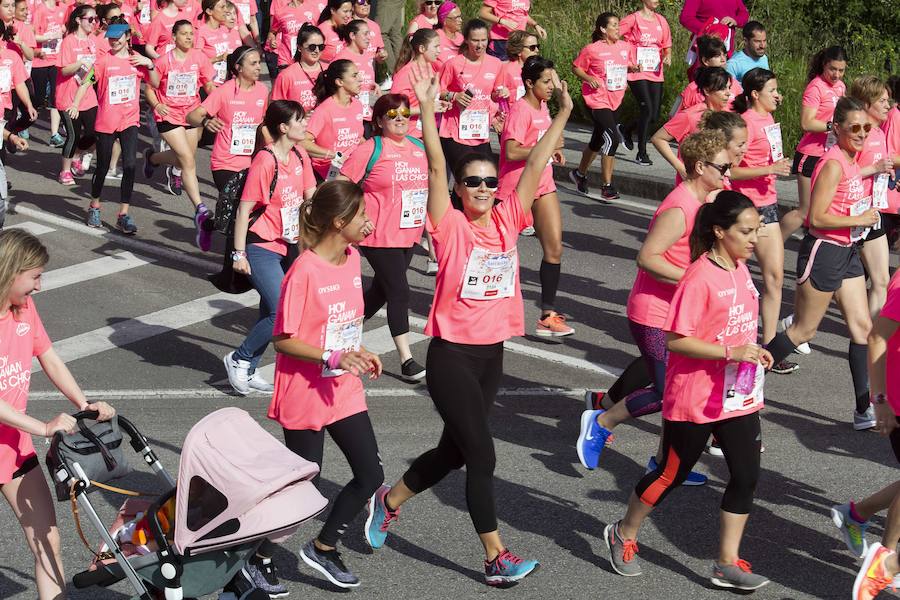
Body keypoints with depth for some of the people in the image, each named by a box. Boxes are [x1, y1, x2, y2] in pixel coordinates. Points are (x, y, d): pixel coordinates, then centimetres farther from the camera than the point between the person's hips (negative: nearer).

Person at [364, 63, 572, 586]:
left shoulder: (507, 222, 4)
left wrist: (564, 112, -1)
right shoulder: (451, 226, -9)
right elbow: (437, 166, -18)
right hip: (451, 354, -6)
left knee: (454, 451, 17)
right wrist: (427, 107, -27)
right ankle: (497, 556, 3)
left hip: (492, 353, 6)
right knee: (482, 455, -6)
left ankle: (389, 501, 39)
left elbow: (537, 165, 1)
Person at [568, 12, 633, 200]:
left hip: (615, 101, 7)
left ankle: (580, 174, 40)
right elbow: (576, 67, -2)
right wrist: (588, 78, -18)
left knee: (598, 141, 18)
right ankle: (606, 187, -11)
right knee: (612, 139, -18)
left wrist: (635, 68, 0)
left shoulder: (625, 47, 5)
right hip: (598, 100, -7)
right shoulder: (592, 49, -11)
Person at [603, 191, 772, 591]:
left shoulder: (740, 269, 5)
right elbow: (675, 339, -22)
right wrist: (732, 352, -27)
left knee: (746, 476, 3)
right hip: (694, 401, -7)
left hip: (738, 397, 7)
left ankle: (727, 564, 13)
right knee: (672, 474, 8)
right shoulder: (700, 277, -21)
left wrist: (753, 351, 7)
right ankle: (623, 535, 31)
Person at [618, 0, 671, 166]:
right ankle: (642, 153, -2)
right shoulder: (633, 19, -4)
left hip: (656, 74, 5)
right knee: (647, 109, -14)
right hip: (637, 73, -5)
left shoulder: (661, 20, 10)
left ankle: (628, 130, 33)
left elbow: (667, 46, 18)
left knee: (654, 116, 4)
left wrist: (667, 56, -5)